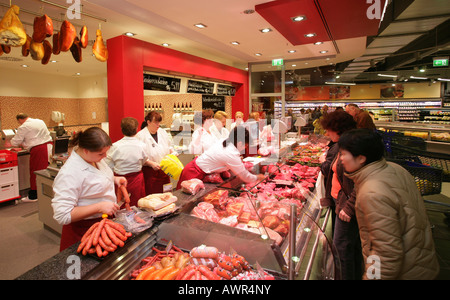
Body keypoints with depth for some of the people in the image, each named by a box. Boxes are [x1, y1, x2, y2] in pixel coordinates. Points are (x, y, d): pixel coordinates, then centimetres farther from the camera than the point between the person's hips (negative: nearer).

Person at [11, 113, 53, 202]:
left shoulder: (23, 127, -5)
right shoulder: (40, 121, 16)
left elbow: (15, 142, 0)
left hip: (38, 150, -7)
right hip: (49, 145, 7)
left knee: (35, 172, 3)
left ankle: (33, 196, 13)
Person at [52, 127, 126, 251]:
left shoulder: (93, 156, -4)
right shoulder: (69, 173, -29)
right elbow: (62, 215, -29)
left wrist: (114, 179, -1)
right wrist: (99, 207, -31)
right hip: (84, 230, -8)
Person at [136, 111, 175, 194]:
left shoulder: (163, 132, 10)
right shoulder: (140, 136, -9)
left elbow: (169, 146, 22)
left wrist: (172, 152, 3)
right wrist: (151, 163, -22)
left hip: (164, 171, 6)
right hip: (150, 172, -5)